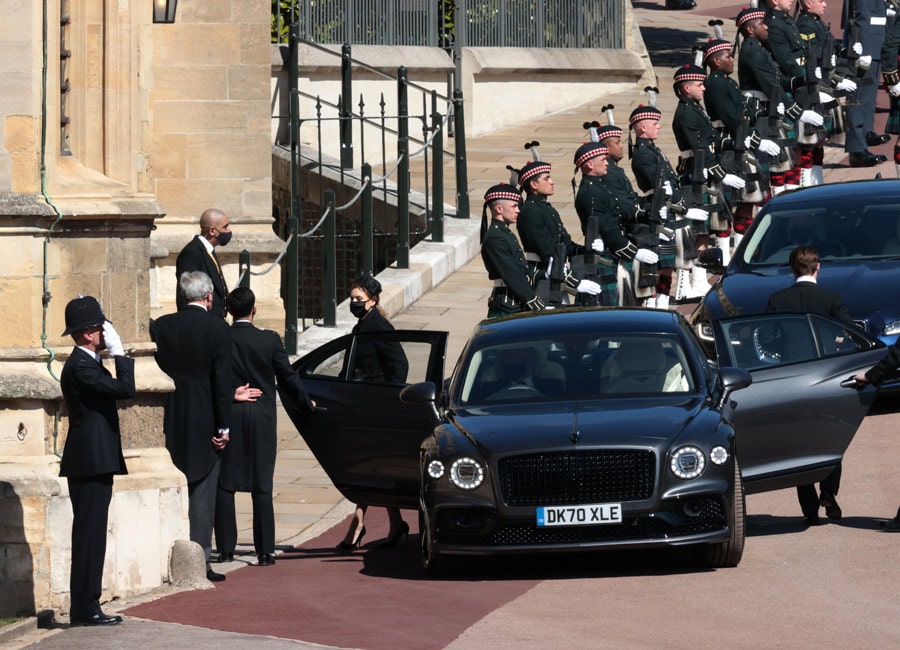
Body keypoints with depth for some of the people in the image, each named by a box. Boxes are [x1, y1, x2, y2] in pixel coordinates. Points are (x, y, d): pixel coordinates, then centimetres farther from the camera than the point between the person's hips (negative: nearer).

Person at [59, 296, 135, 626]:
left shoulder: (86, 364, 18)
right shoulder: (80, 367, -15)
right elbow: (126, 389, -21)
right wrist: (119, 352, -15)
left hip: (95, 464, 11)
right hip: (90, 463, -11)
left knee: (91, 536, 10)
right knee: (89, 535, -9)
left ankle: (86, 607, 12)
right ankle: (85, 609, -9)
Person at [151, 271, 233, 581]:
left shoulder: (161, 326, 1)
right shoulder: (218, 329, -8)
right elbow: (222, 380, -10)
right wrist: (223, 426, -6)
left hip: (171, 418, 3)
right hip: (204, 421, -3)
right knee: (202, 491, 1)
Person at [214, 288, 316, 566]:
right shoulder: (269, 341, -4)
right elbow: (288, 376, 3)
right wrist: (307, 403, 18)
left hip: (228, 417, 0)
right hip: (262, 418, 0)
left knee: (224, 485, 7)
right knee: (262, 486, 3)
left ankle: (226, 549, 5)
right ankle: (265, 551, 1)